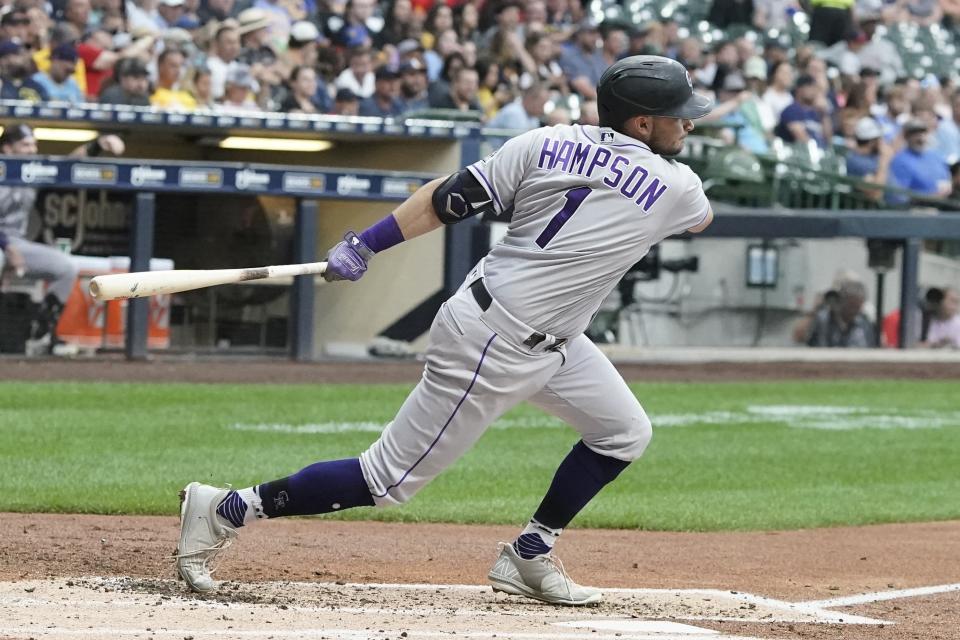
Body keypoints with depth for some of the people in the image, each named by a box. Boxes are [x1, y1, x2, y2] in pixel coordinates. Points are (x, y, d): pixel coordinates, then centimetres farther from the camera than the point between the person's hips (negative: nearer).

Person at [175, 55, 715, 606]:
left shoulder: (548, 144, -2)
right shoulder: (675, 187, -15)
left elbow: (448, 198, -5)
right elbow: (701, 219, 11)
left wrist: (366, 244, -3)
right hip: (494, 348, -8)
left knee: (625, 435, 16)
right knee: (389, 480, 1)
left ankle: (530, 558, 23)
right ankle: (226, 511, 6)